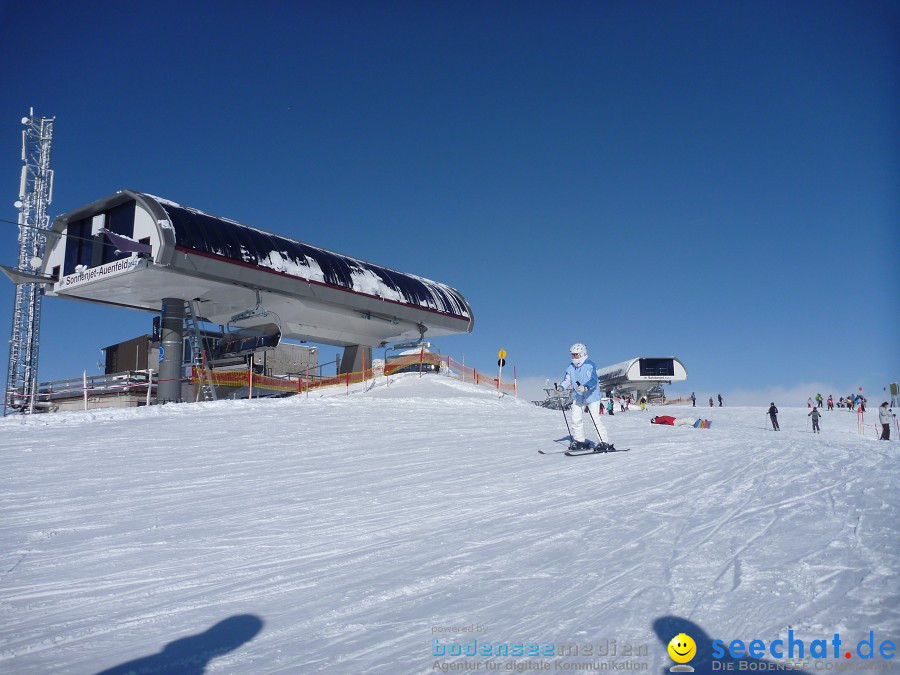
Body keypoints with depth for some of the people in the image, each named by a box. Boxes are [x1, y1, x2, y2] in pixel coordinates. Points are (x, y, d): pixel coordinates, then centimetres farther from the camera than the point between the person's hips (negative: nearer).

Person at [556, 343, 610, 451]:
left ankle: (604, 442, 2)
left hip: (591, 396, -7)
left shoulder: (590, 365, -15)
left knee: (596, 419, -7)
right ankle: (579, 441, 16)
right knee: (576, 419, 4)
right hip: (578, 397, 7)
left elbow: (593, 380, -25)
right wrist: (561, 387, -9)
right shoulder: (571, 367, 6)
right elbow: (567, 380, 11)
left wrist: (585, 387, -43)